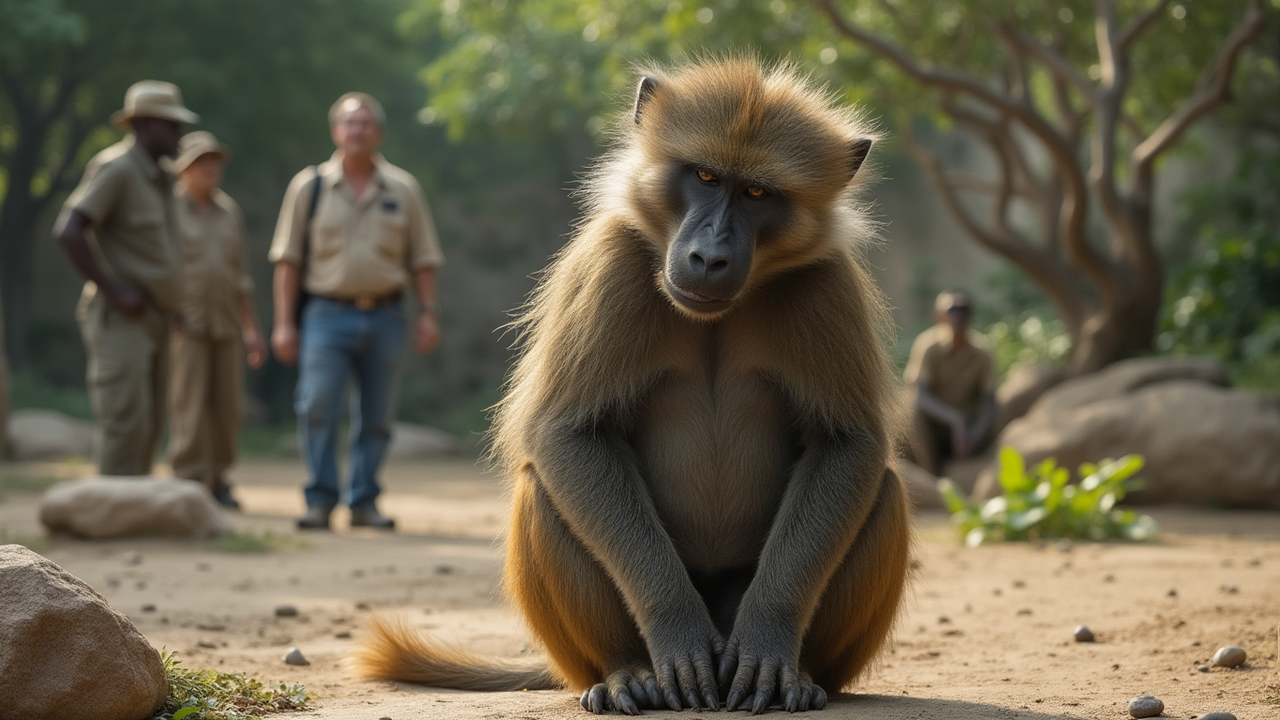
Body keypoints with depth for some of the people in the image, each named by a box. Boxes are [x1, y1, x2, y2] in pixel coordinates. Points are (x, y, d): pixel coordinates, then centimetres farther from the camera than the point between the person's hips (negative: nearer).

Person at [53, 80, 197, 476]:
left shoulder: (158, 177, 16)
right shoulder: (115, 168, -12)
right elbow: (67, 231, -23)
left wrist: (170, 299, 17)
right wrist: (113, 290, -21)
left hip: (153, 320, 9)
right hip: (120, 319, -9)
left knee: (149, 428, 9)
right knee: (125, 425, -13)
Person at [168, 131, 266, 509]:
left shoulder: (229, 212, 12)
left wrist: (251, 330, 10)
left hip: (225, 327, 5)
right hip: (182, 326, -5)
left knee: (225, 408, 3)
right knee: (190, 408, -10)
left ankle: (215, 482, 13)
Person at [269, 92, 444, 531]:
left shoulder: (403, 190, 10)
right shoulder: (309, 187, 6)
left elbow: (423, 259, 11)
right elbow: (288, 260, 5)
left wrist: (428, 312, 1)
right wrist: (284, 322, -1)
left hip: (385, 317, 2)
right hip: (328, 314, -2)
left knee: (376, 416, 5)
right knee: (317, 408, -14)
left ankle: (363, 502, 14)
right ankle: (319, 501, -6)